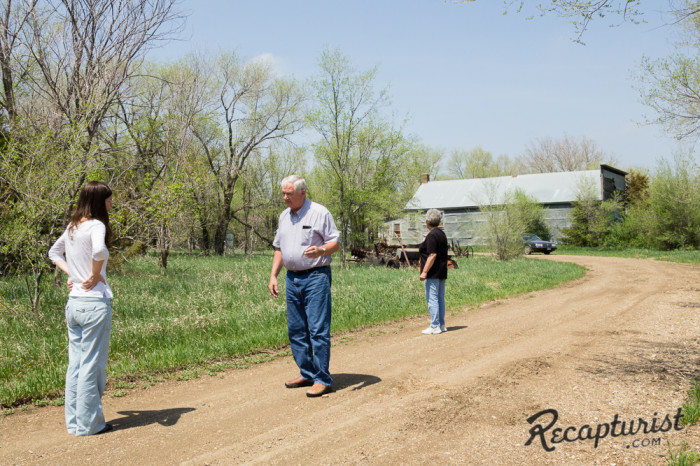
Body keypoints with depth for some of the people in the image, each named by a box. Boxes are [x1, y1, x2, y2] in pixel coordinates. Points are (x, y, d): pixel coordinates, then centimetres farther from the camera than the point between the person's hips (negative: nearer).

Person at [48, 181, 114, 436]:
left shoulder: (72, 227, 11)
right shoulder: (96, 225, -13)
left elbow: (54, 252, 26)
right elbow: (100, 252, -33)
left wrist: (71, 273, 13)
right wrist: (95, 275, -15)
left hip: (73, 302, 8)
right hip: (95, 303, -8)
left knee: (75, 364, 14)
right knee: (92, 364, 1)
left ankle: (74, 421, 22)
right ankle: (88, 423, 9)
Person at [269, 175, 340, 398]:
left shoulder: (320, 213, -5)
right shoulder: (284, 216, 15)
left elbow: (335, 243, -5)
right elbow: (279, 248, 20)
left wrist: (321, 250, -26)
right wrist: (273, 275, 10)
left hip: (316, 277, -7)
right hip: (292, 278, 7)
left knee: (318, 329, -8)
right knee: (296, 330, 10)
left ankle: (323, 380, -2)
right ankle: (307, 374, 21)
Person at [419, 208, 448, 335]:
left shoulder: (431, 235, -15)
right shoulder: (442, 233, 13)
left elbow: (432, 255, -21)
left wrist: (424, 271, -21)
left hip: (433, 273, -10)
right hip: (442, 272, 10)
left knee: (432, 298, -6)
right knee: (440, 298, 13)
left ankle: (435, 327, -5)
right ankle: (441, 325, 19)